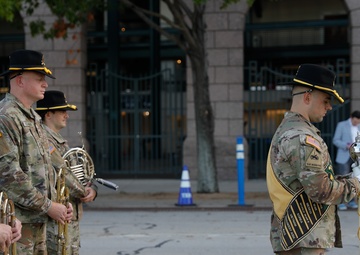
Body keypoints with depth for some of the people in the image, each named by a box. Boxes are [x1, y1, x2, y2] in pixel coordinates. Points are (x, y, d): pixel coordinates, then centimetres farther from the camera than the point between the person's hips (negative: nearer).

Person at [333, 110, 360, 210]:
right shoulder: (341, 125, -2)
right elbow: (335, 140, -5)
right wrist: (347, 146, -19)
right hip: (344, 157, -5)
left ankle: (351, 201, 9)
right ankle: (341, 202, -5)